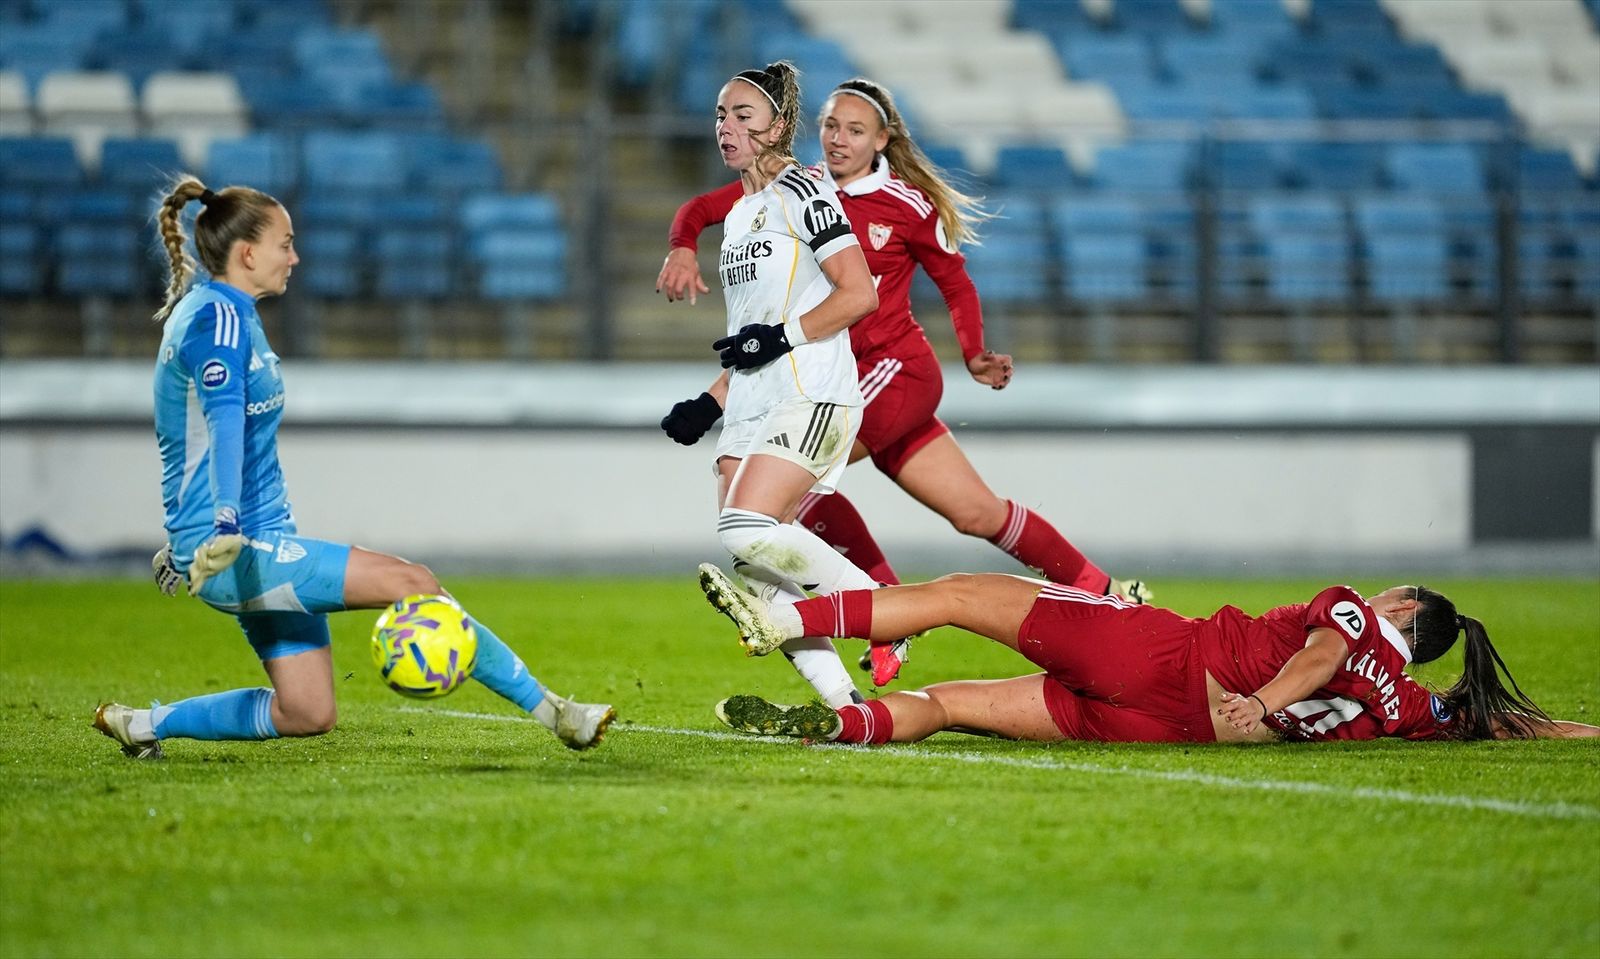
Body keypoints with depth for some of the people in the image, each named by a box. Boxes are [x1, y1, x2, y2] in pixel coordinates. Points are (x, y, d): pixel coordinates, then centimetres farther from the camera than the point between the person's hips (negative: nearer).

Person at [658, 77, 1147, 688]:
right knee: (976, 511, 5)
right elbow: (700, 209, 7)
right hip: (837, 379, 5)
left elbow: (956, 283, 6)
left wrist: (975, 355, -7)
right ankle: (1100, 589, 14)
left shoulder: (907, 205, -5)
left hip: (898, 368, -5)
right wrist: (683, 248, -15)